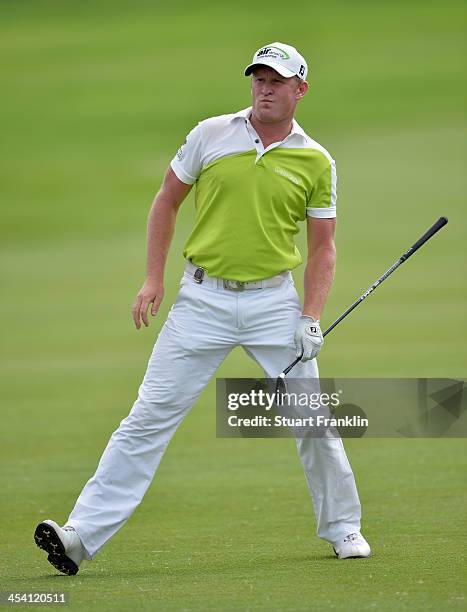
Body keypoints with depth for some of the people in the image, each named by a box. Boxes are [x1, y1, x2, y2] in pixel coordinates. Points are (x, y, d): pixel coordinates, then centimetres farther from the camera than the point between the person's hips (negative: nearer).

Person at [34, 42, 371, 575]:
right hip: (203, 298, 0)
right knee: (149, 416, -6)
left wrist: (311, 318, -6)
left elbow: (322, 246, 6)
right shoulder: (210, 136, 1)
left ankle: (342, 527, 22)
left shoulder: (316, 162, 2)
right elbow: (167, 201, 11)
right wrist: (154, 278, 3)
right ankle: (83, 535, -9)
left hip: (273, 301, 0)